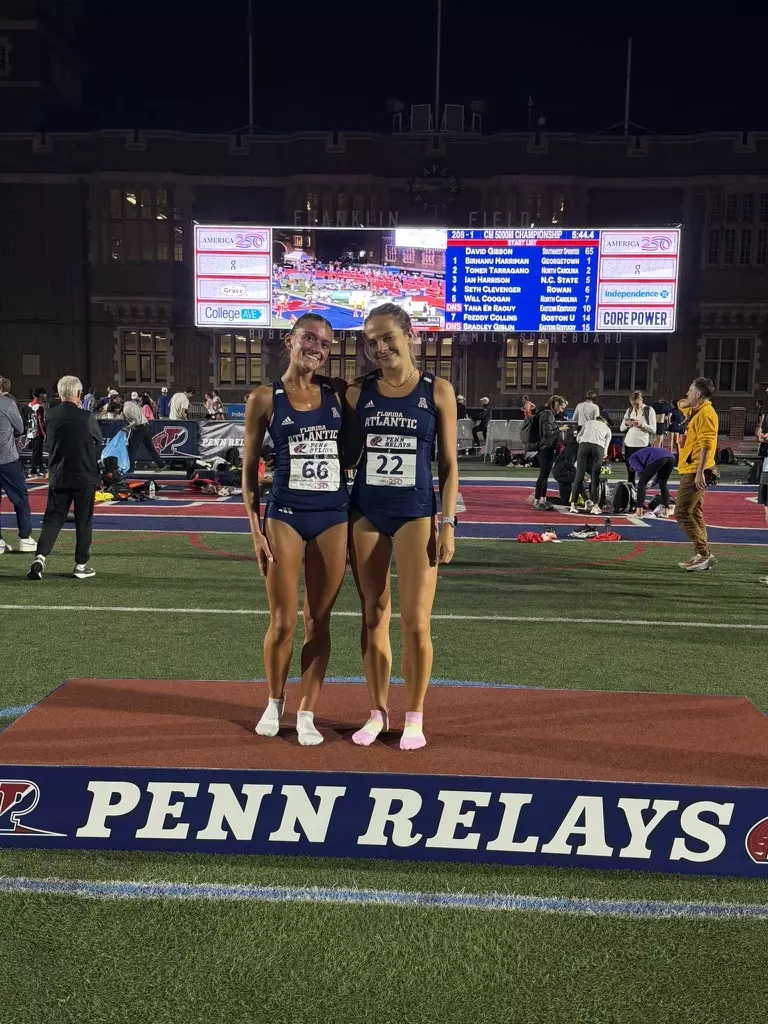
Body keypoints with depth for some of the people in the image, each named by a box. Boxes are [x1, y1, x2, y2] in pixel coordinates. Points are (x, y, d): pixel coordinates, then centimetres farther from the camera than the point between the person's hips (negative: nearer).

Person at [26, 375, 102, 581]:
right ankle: (81, 565, 10)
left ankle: (41, 556, -7)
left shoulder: (51, 415, -2)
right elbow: (99, 440, 2)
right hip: (85, 476, -3)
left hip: (58, 477, 3)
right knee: (84, 521, 6)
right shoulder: (86, 417, -13)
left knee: (52, 518, 10)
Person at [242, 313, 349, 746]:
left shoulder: (338, 392, 5)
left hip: (335, 517, 2)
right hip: (285, 515, -2)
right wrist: (255, 529, -3)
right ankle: (275, 702, 29)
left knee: (319, 621, 7)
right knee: (282, 623, 3)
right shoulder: (265, 398, -1)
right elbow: (250, 469, 1)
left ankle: (307, 713, 21)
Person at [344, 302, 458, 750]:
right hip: (366, 513, 2)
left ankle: (415, 717, 16)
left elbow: (448, 463, 0)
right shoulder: (359, 391, 3)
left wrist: (447, 522, -5)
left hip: (416, 513, -2)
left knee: (416, 621, -2)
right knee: (374, 618, 9)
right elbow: (348, 456, 10)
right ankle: (378, 712, 25)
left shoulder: (438, 390, -1)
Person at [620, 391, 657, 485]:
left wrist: (642, 424, -19)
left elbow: (653, 429, -5)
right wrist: (627, 424, -7)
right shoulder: (629, 410, 12)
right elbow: (622, 428, 14)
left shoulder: (649, 410, -1)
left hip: (643, 445, -4)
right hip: (629, 445, 4)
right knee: (630, 473, 9)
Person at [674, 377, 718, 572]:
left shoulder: (705, 414, -16)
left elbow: (706, 445, -23)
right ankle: (702, 556, 16)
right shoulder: (695, 411, 13)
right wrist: (688, 401, 11)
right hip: (691, 471, 10)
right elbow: (681, 405, 34)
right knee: (694, 513, 12)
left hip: (695, 472, -10)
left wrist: (699, 473, -27)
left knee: (682, 512, -11)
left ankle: (704, 553, -8)